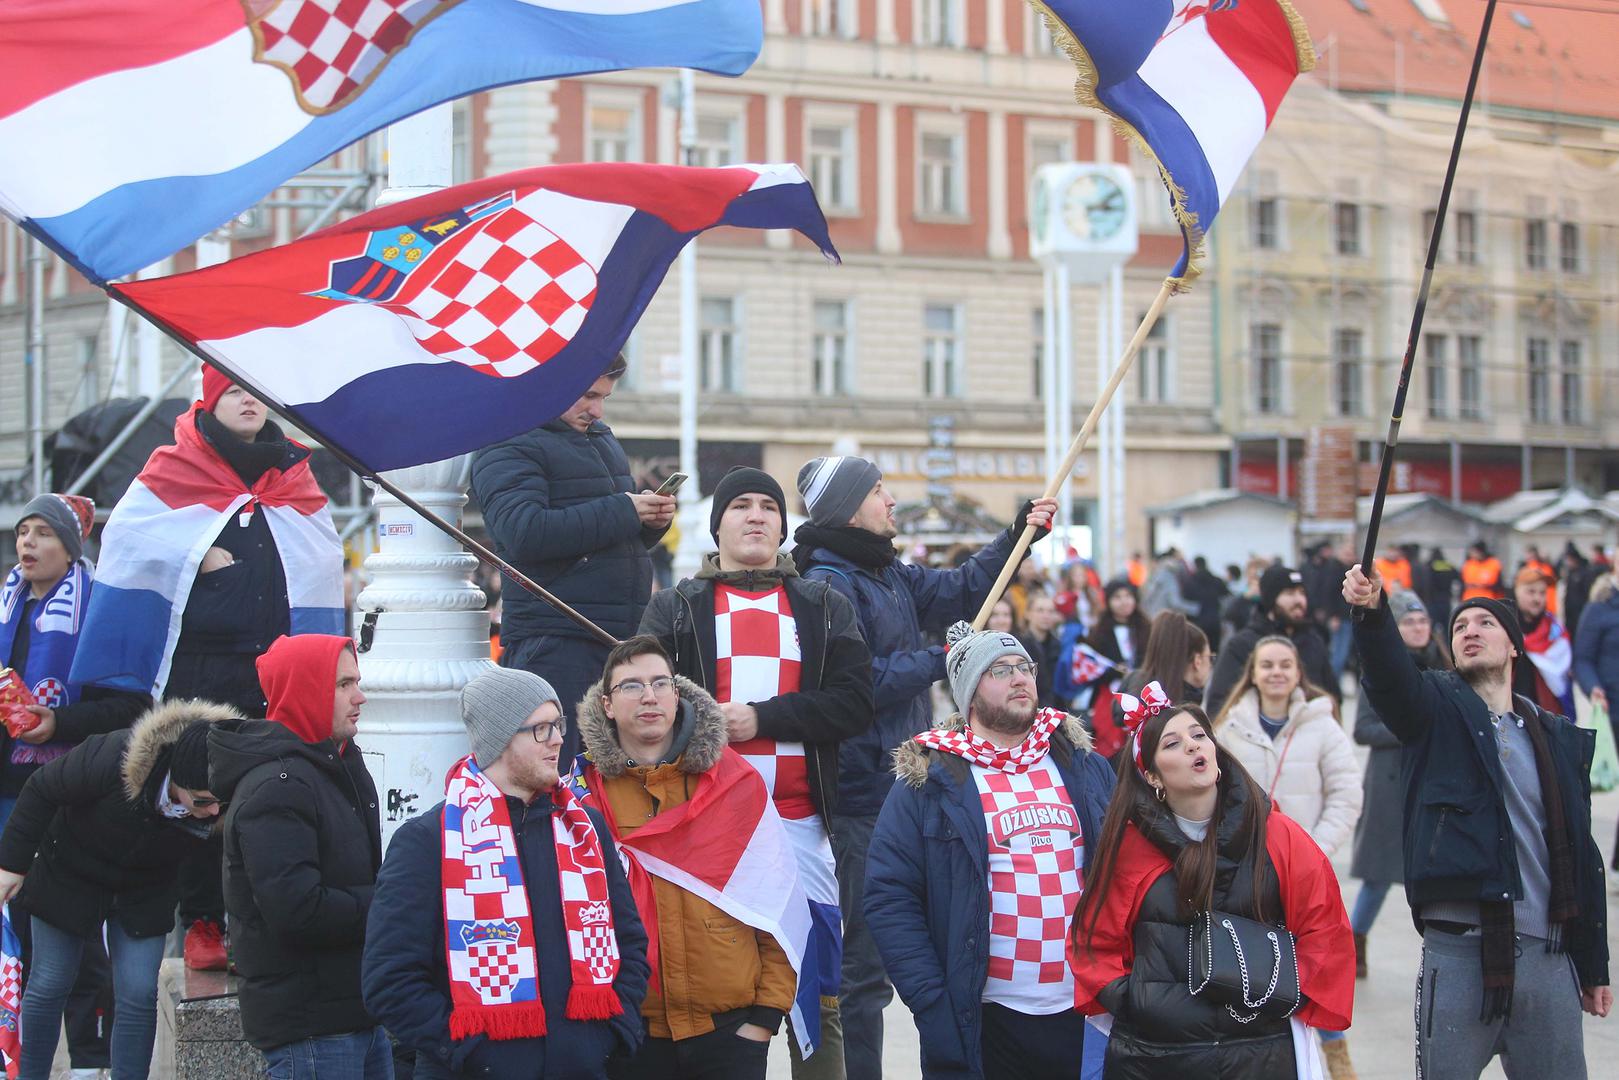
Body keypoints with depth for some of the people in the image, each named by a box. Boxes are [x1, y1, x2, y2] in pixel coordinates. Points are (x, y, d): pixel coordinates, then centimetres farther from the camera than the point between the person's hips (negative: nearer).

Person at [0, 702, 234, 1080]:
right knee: (49, 985, 5)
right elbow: (42, 790, -20)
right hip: (70, 875, -2)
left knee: (139, 993, -6)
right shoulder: (112, 759, -38)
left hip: (144, 892, 2)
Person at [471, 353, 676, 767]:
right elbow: (524, 533, -22)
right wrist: (623, 512, -17)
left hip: (622, 637, 8)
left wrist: (652, 521, 8)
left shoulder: (602, 440, 23)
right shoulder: (507, 446, -5)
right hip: (552, 640, -8)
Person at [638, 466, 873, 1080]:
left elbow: (855, 702, 1)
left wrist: (761, 717, -9)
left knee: (818, 1000, 2)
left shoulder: (824, 607, 15)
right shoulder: (677, 608, 13)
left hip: (800, 821, 1)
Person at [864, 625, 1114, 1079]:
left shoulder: (1085, 767, 11)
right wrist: (932, 1006, -13)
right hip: (987, 1024, -3)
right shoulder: (929, 782, -1)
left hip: (1085, 1013, 3)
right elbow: (889, 899, -5)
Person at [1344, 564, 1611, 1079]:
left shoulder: (1560, 737, 15)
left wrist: (1593, 967, 14)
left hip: (1548, 958, 3)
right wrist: (1372, 611, -39)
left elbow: (1582, 854, 16)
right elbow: (1390, 675, -18)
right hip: (1459, 953, -3)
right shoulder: (1438, 711, 6)